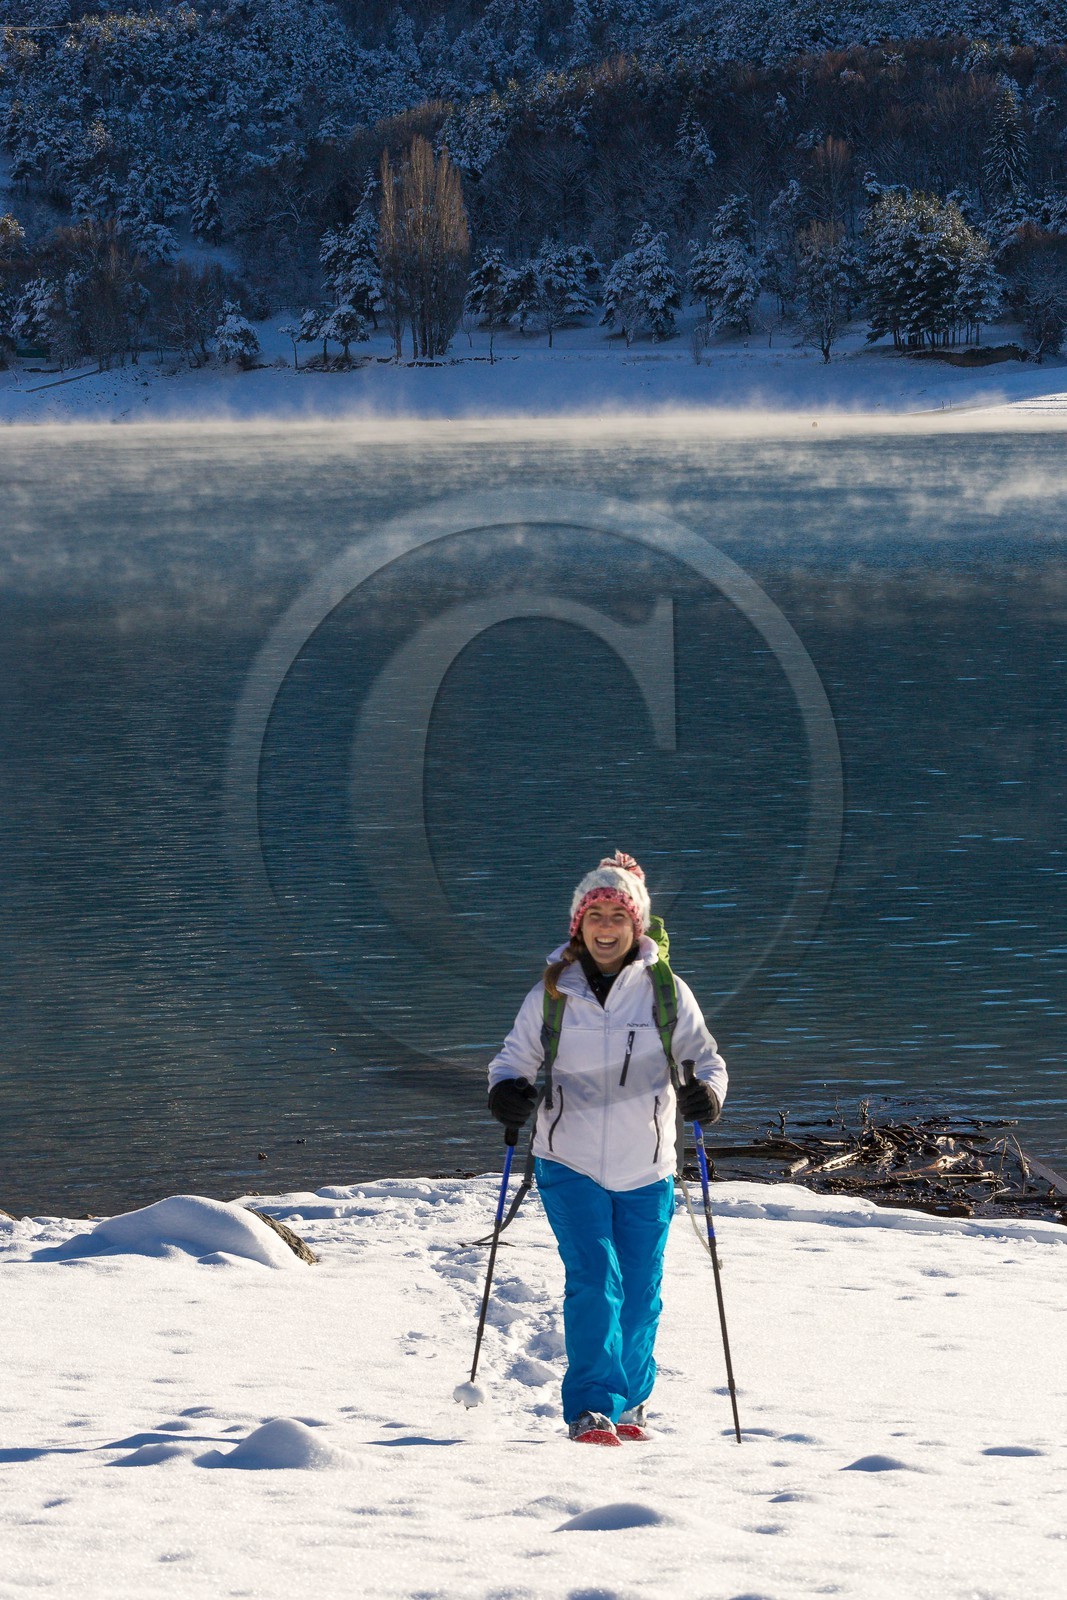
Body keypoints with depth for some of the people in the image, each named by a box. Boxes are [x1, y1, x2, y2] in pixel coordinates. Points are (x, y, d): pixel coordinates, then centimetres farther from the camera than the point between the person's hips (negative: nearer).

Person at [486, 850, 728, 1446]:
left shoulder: (666, 993, 0)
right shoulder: (552, 993, 1)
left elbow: (705, 1058, 4)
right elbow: (517, 1056, 10)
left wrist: (705, 1091, -18)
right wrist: (507, 1090, -13)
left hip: (645, 1172, 1)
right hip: (570, 1165, -1)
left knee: (640, 1295, 8)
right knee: (595, 1281, -16)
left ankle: (629, 1402, 29)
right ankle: (590, 1409, -13)